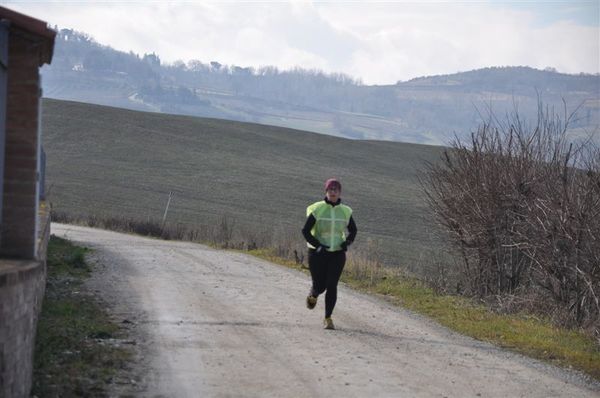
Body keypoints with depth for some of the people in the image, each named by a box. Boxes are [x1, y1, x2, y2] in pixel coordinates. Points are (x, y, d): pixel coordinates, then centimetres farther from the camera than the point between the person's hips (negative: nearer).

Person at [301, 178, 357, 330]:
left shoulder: (345, 211, 1)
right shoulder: (317, 209, -8)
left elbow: (353, 230, 14)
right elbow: (305, 231, -7)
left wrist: (348, 242, -7)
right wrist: (317, 245, -20)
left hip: (337, 254, 2)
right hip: (318, 254, -1)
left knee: (332, 285, -9)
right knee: (319, 286, 3)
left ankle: (328, 318, -1)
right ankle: (312, 296, 41)